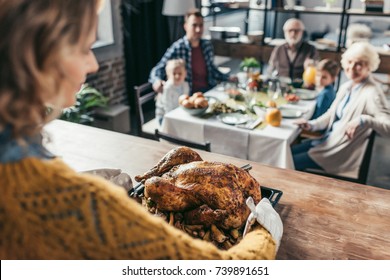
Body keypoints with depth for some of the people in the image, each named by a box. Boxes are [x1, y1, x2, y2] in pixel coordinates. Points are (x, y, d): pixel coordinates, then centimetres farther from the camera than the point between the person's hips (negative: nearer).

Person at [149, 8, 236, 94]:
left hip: (210, 90, 6)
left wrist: (228, 78, 12)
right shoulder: (177, 48, -11)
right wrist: (157, 80, -35)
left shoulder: (207, 45, 7)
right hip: (189, 94, -5)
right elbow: (158, 70, -12)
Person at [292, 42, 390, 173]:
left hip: (345, 153, -8)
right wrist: (312, 125, -1)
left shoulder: (372, 93, -20)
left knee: (292, 162, -10)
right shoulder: (346, 87, 6)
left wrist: (365, 120, -43)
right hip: (330, 141, 8)